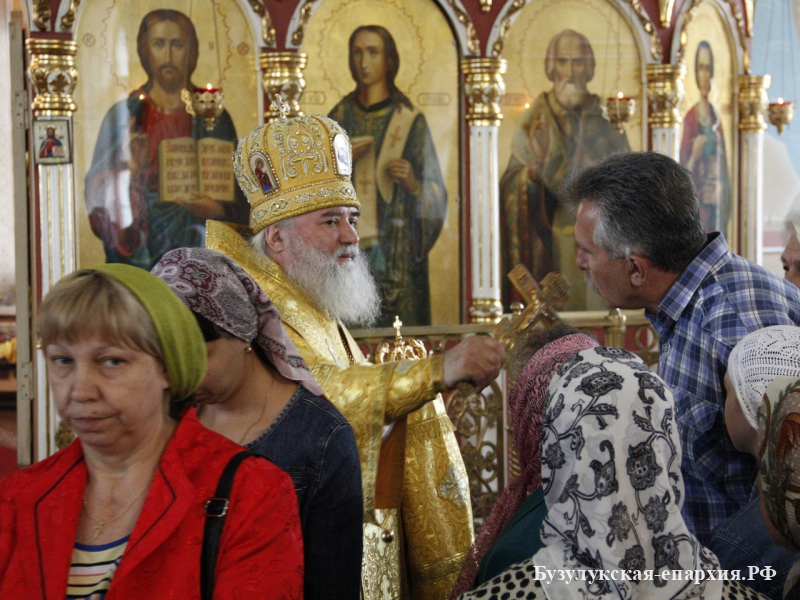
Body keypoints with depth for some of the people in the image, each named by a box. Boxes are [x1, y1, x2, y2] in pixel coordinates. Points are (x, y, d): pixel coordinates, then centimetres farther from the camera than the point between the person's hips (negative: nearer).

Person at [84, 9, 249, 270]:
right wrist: (129, 171, -15)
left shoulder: (213, 119, 7)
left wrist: (215, 210, -13)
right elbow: (101, 195, 2)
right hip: (138, 256, 0)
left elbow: (239, 204, 6)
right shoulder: (123, 116, 7)